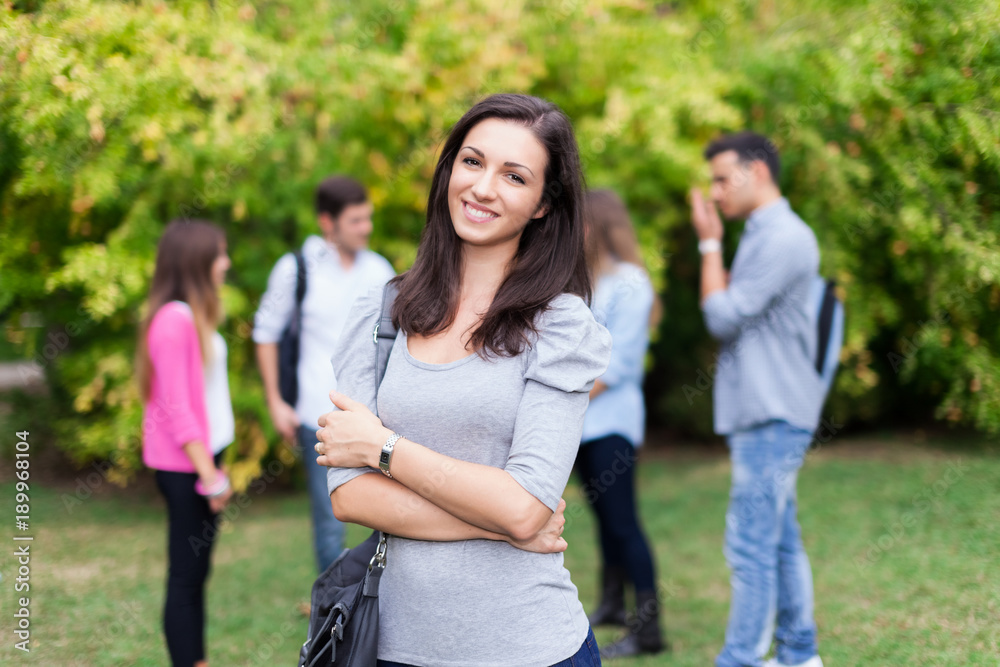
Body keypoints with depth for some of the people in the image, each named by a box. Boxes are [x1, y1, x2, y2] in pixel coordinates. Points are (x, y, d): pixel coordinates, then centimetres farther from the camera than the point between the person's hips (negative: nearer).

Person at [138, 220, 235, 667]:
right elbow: (176, 410, -19)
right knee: (185, 575, -2)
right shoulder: (173, 321, -18)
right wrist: (209, 475, -18)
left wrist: (214, 466, 13)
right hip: (184, 466, -9)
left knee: (196, 571, 15)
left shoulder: (193, 316, 11)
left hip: (203, 456, 9)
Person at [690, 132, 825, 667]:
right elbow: (733, 316, 20)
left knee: (750, 546, -8)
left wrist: (710, 243, -9)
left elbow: (723, 317, -16)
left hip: (773, 418, -10)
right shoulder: (764, 236, 17)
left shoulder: (784, 238, -16)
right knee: (779, 541, 15)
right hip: (764, 415, 10)